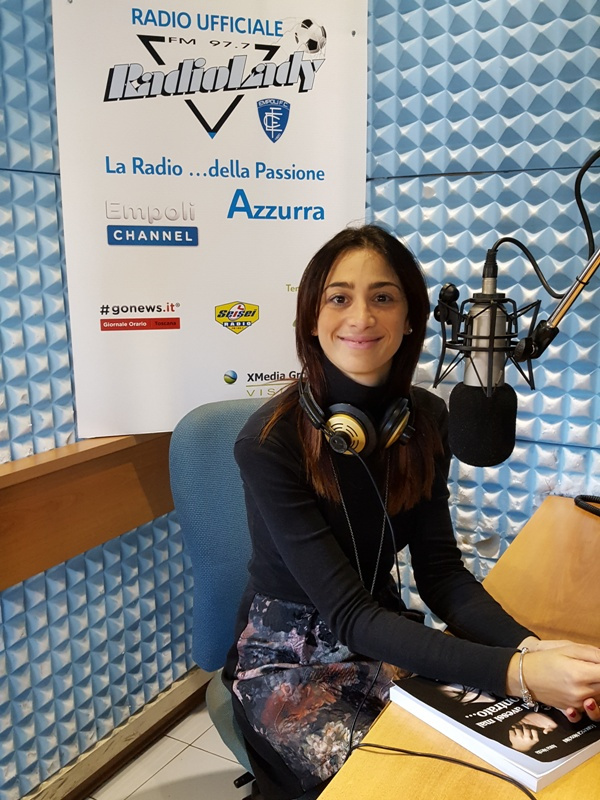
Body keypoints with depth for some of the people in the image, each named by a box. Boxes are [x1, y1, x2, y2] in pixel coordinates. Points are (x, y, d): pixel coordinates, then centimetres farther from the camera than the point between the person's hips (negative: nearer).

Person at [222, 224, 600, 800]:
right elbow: (348, 613, -27)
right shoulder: (269, 441, -24)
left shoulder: (424, 420, -7)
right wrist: (513, 672, -36)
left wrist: (528, 646, -27)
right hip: (286, 658, -4)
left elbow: (440, 569, -8)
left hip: (387, 638, 4)